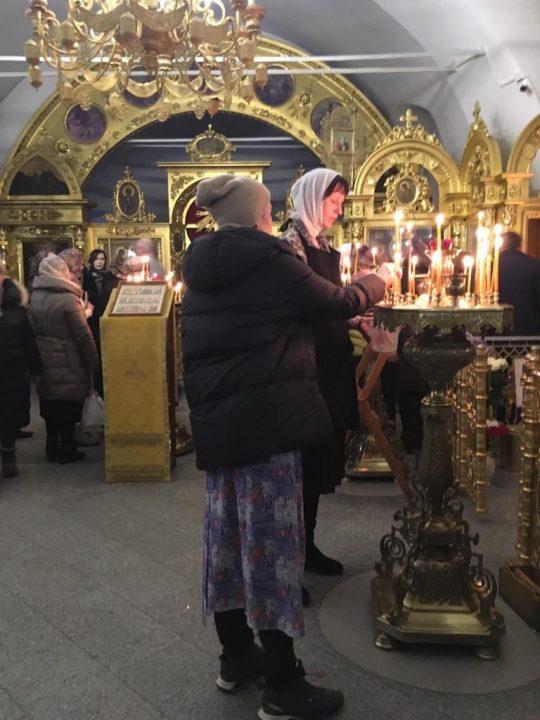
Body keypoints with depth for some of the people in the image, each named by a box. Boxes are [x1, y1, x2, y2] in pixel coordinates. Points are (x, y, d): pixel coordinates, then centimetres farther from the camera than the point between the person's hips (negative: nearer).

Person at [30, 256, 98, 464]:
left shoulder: (34, 297, 3)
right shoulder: (68, 298, -16)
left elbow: (33, 329, 9)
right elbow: (83, 334, -17)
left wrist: (36, 359, 16)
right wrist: (93, 361, -8)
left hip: (44, 361, 6)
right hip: (68, 364, -6)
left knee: (50, 406, 16)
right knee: (68, 407, 5)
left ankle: (52, 448, 25)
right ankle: (66, 451, 13)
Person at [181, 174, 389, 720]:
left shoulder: (200, 271, 11)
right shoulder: (269, 259, -9)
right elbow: (335, 302, 2)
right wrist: (371, 287, 20)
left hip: (214, 422, 8)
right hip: (267, 419, -7)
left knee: (226, 532, 15)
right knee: (272, 536, -1)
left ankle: (235, 656, 31)